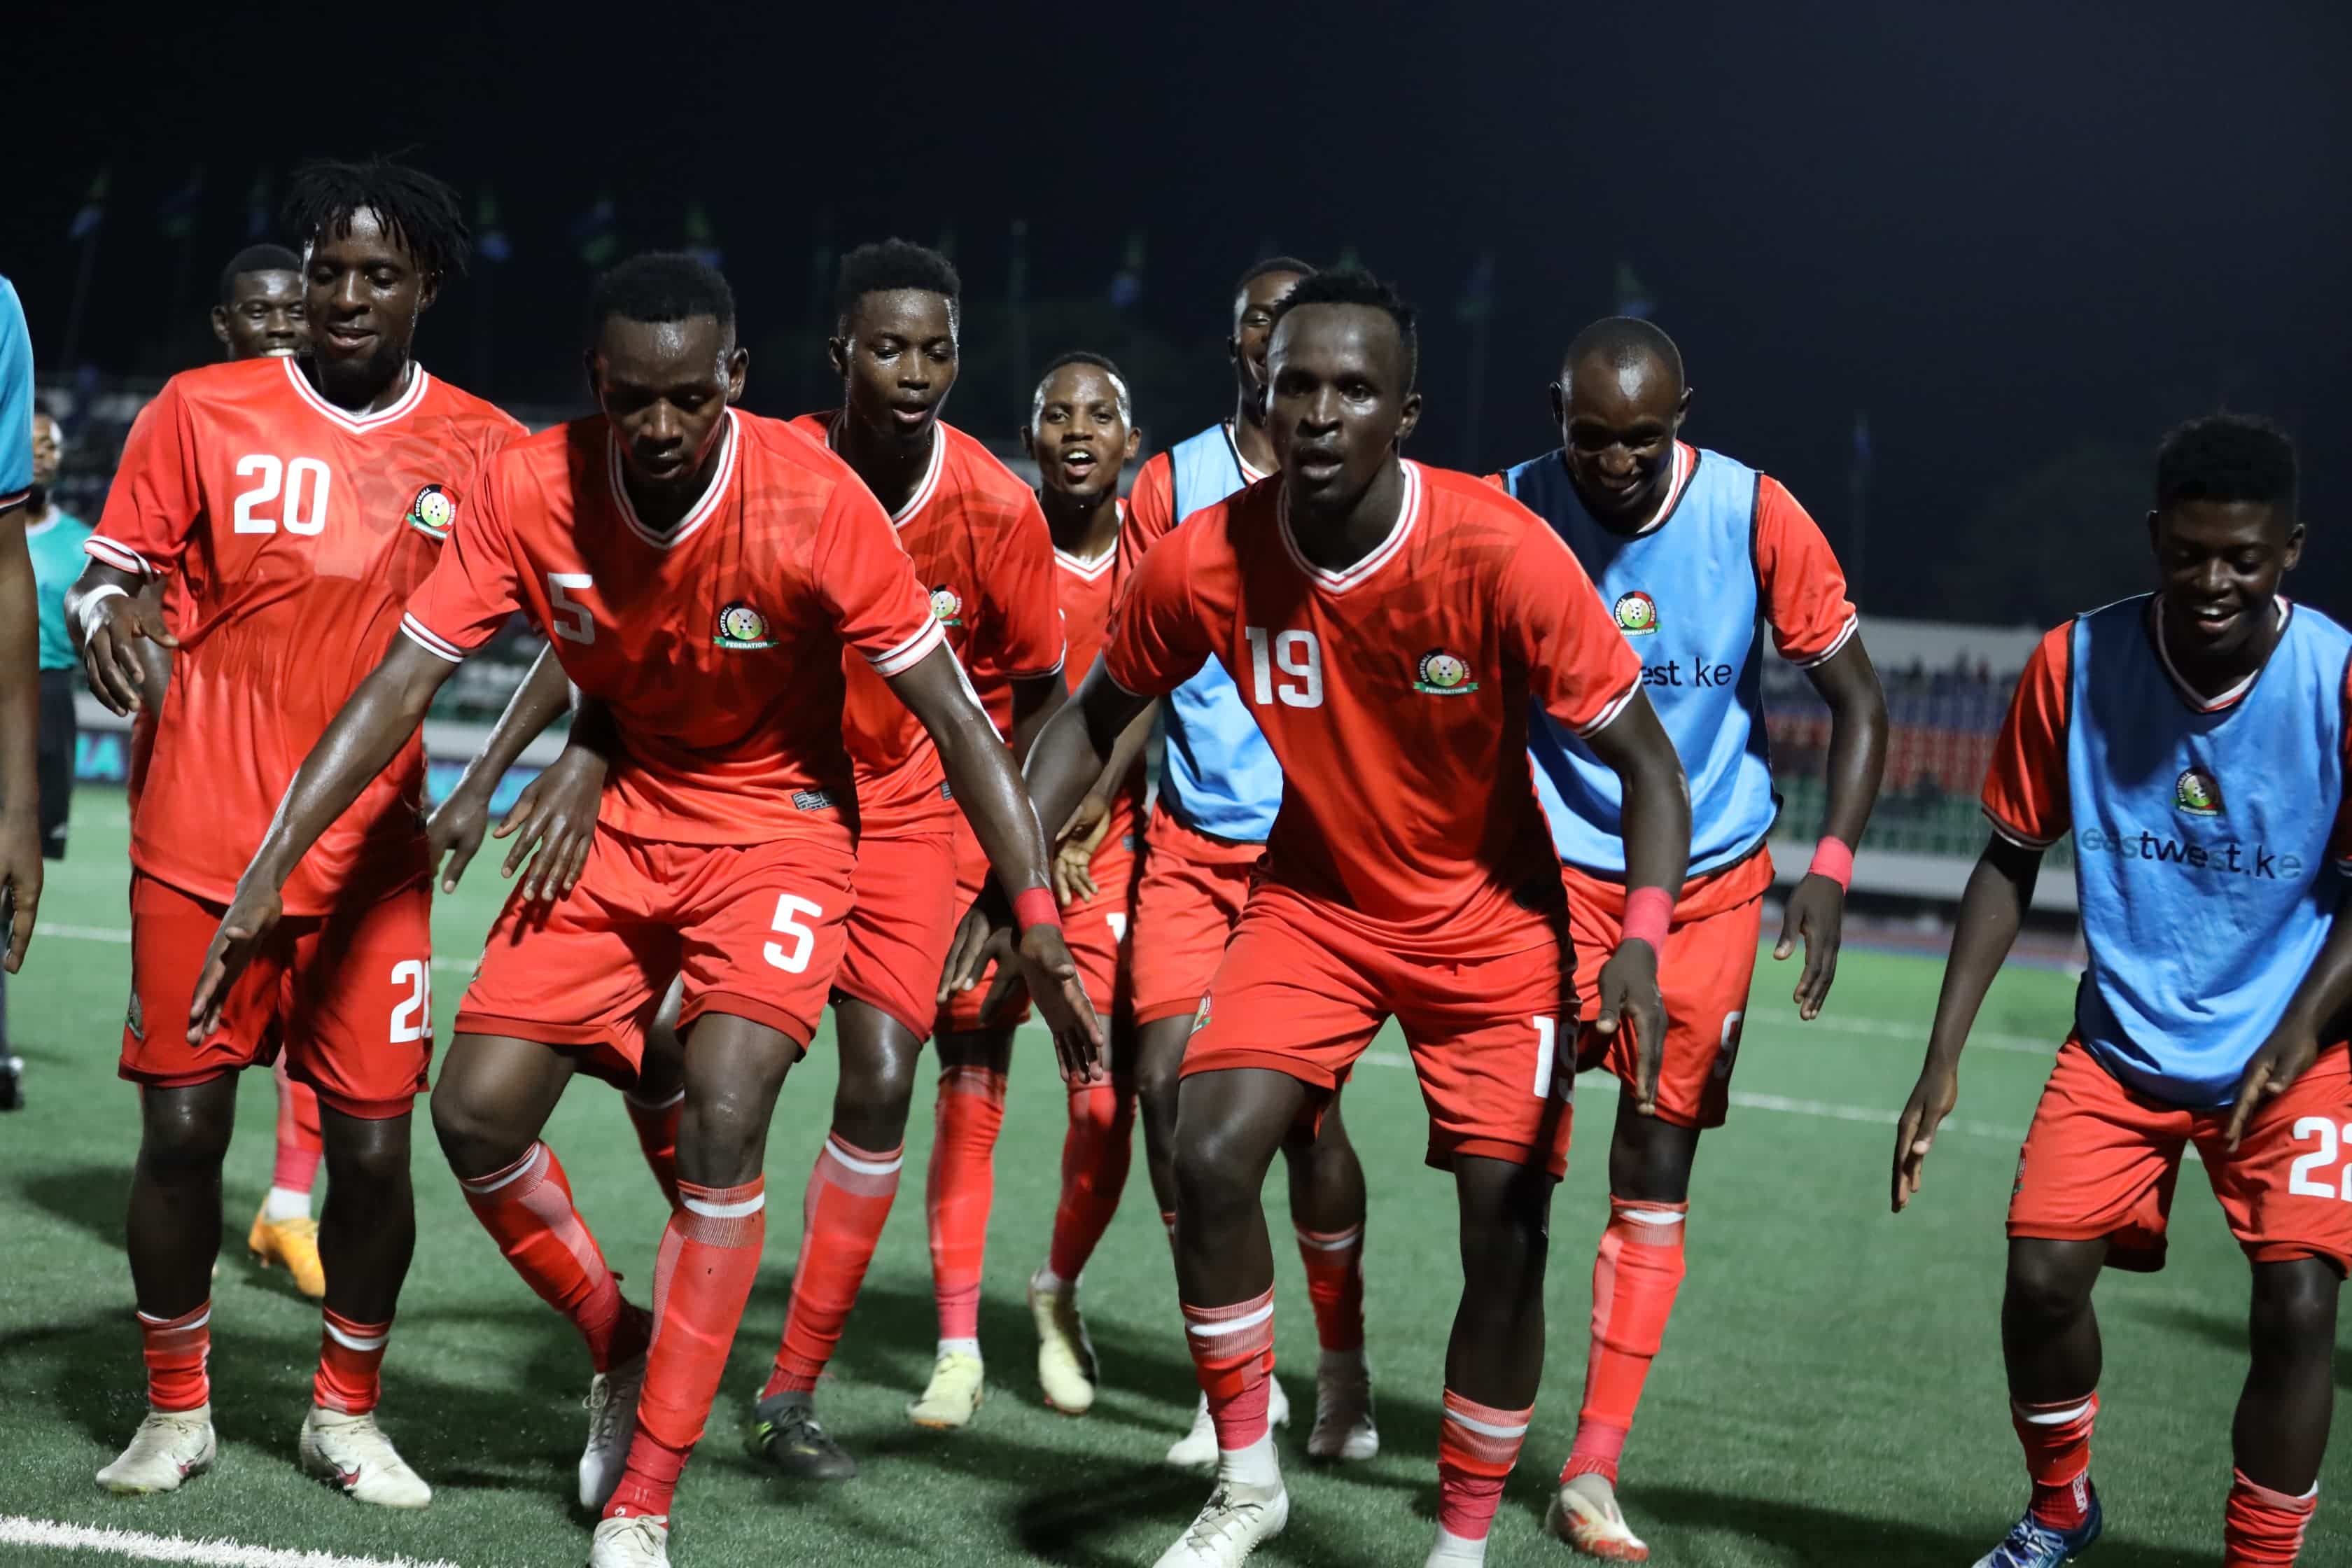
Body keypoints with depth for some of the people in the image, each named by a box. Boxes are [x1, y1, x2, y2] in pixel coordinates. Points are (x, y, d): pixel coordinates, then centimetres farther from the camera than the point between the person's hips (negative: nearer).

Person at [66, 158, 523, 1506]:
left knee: (374, 1144, -1)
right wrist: (107, 609, -16)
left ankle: (348, 1413, 22)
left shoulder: (483, 449, 1)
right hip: (201, 840, 0)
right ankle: (177, 1410, 22)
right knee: (181, 1129, 1)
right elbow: (112, 569, 7)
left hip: (373, 854, 0)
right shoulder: (201, 412, 0)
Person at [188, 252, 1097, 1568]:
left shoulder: (817, 504, -24)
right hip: (619, 817, 4)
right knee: (477, 1114, -4)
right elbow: (400, 685, -11)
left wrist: (1037, 914, -23)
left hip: (780, 829, -4)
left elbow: (958, 719, -18)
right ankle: (625, 1348, 24)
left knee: (724, 1115, -23)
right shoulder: (529, 493, -16)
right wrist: (270, 871, -17)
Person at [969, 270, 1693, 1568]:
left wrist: (1640, 945, -34)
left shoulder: (1499, 556, -27)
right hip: (1314, 899, 2)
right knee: (1209, 1156, -15)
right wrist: (1007, 879, -8)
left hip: (1489, 918, -2)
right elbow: (1097, 717, 2)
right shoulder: (1204, 563, -18)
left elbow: (1646, 763, -20)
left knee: (1507, 1238, -6)